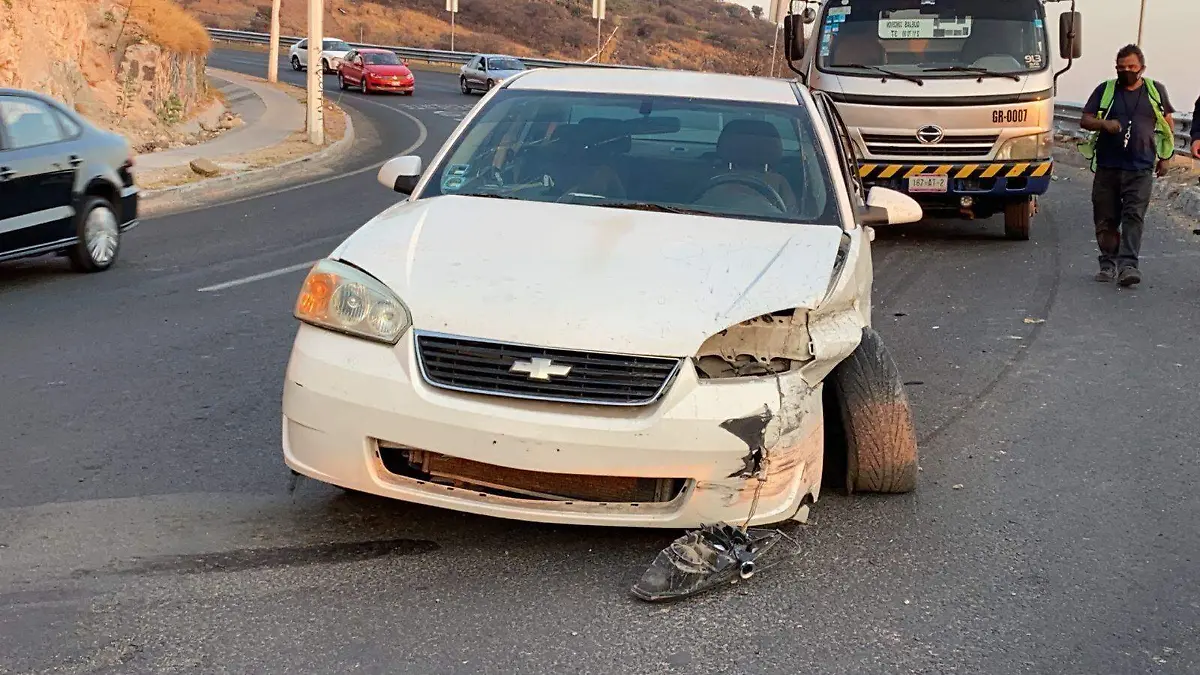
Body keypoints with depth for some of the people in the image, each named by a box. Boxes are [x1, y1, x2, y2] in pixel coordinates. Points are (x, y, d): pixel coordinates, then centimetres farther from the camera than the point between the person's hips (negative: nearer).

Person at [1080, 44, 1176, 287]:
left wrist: (1165, 157, 12)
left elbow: (1168, 123, 19)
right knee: (1105, 220, 4)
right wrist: (1104, 124, -15)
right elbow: (1085, 120, 6)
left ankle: (1128, 265, -18)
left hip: (1140, 169, -1)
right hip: (1107, 167, 1)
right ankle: (1108, 263, 17)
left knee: (1134, 216, -13)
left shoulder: (1155, 90, 11)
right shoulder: (1105, 90, 9)